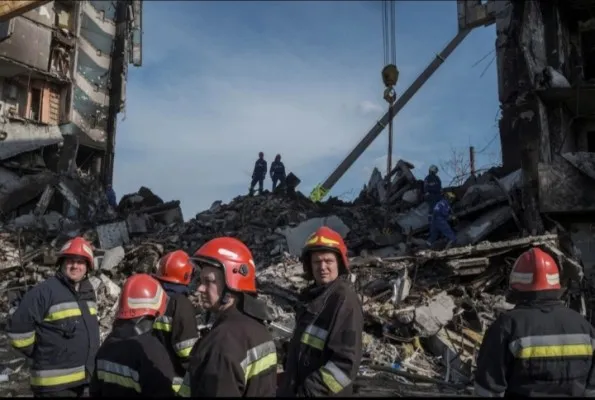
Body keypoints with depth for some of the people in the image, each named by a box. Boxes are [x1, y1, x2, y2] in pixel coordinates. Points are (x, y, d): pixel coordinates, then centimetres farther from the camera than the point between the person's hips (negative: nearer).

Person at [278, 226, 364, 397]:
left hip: (321, 393, -8)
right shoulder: (313, 295, 7)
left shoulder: (345, 300, -20)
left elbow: (347, 362, -24)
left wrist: (310, 390, -23)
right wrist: (288, 377, 14)